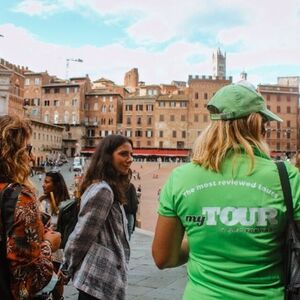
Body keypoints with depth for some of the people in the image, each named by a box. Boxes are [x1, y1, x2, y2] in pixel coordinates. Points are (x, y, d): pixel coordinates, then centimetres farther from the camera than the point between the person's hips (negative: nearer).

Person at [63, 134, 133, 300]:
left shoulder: (104, 188, 12)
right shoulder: (102, 190, -19)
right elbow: (81, 236, -19)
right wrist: (68, 270, -6)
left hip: (100, 276, 9)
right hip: (101, 279, -9)